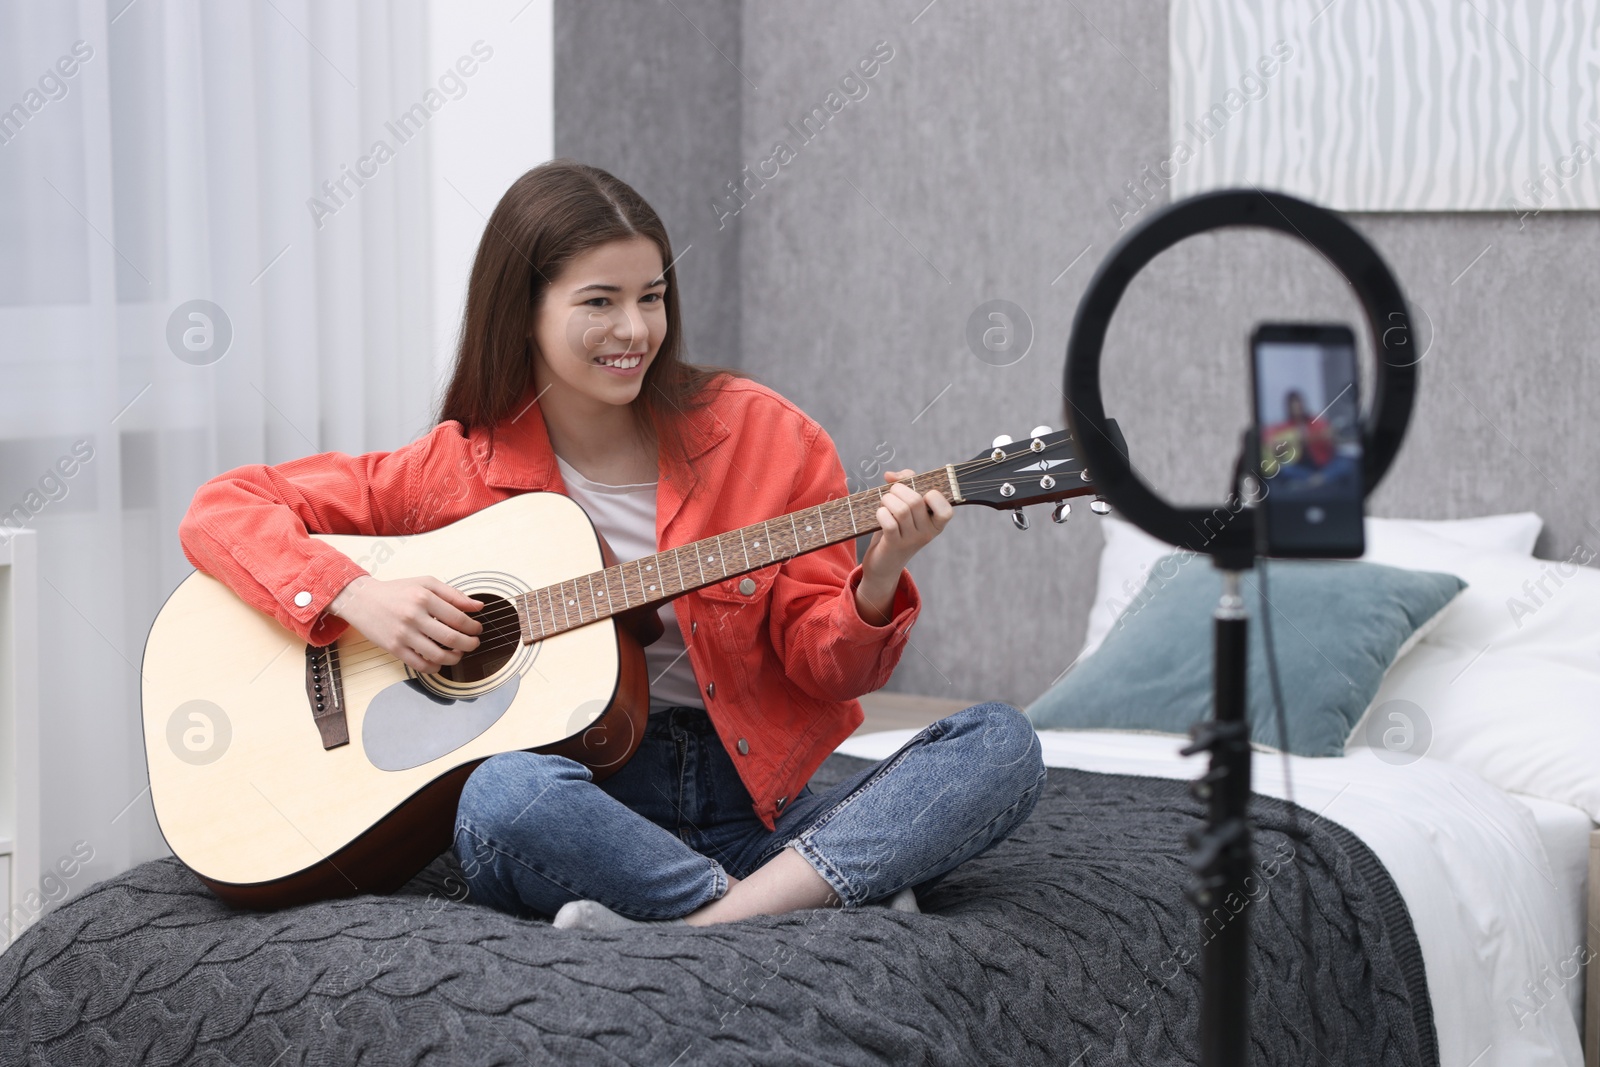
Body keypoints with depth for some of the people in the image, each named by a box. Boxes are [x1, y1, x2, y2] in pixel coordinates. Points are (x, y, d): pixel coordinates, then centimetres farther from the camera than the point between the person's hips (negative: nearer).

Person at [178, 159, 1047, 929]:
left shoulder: (763, 435, 3)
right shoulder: (460, 469, 2)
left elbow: (826, 669, 5)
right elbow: (222, 509, 3)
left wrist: (876, 584, -17)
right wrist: (354, 595, -14)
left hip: (759, 806, 2)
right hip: (590, 809, -2)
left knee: (1001, 745, -22)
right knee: (506, 795, -38)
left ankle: (696, 930, -35)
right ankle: (853, 906, -28)